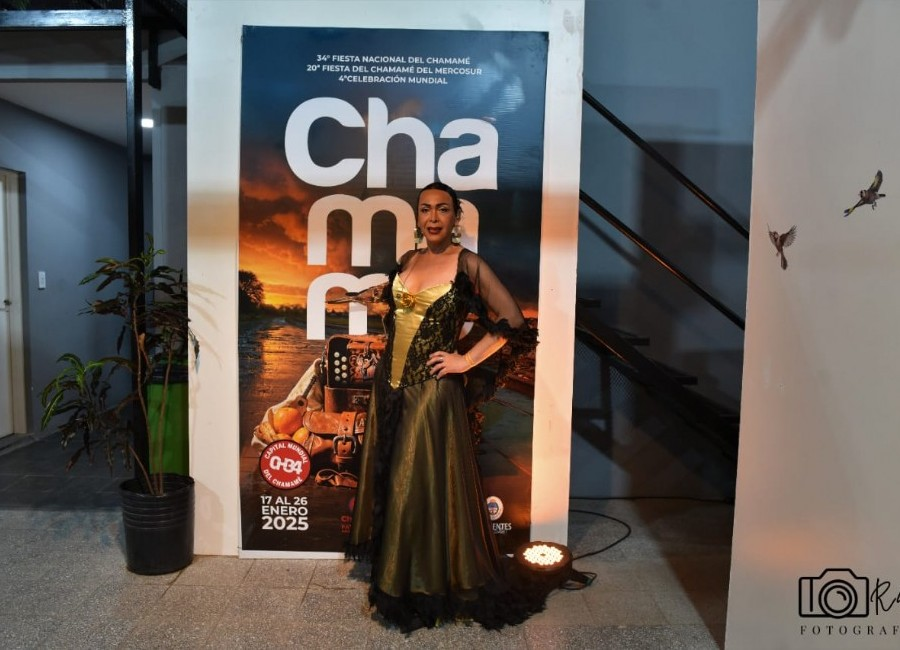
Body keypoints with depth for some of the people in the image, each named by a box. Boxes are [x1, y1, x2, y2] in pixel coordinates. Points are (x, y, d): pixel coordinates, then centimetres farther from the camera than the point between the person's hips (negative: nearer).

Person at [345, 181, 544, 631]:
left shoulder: (467, 264, -10)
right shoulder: (407, 260, 8)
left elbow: (512, 320, -12)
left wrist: (466, 360, -13)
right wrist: (386, 372, 12)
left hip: (431, 389, -6)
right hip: (390, 384, 6)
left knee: (423, 487, 2)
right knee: (389, 480, 15)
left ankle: (427, 587, 22)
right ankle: (393, 576, 34)